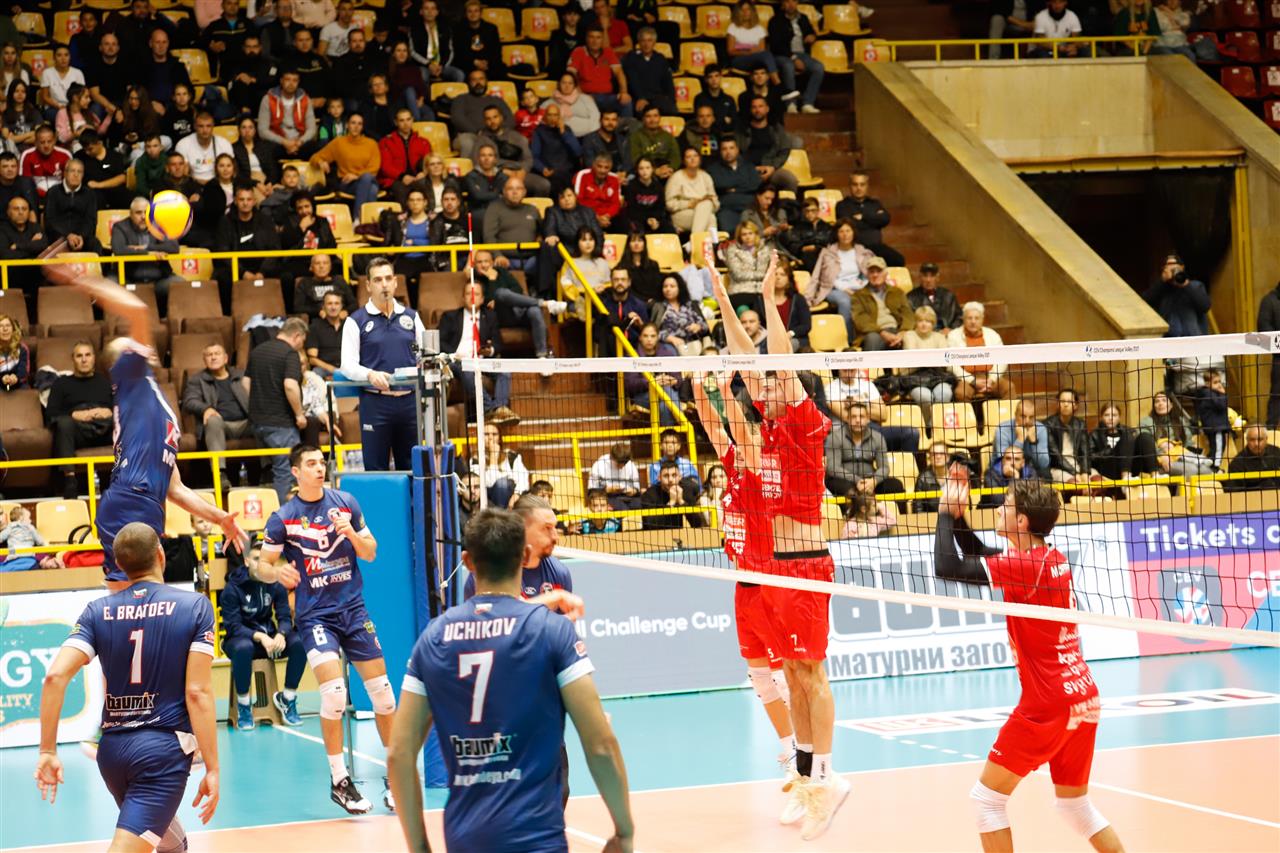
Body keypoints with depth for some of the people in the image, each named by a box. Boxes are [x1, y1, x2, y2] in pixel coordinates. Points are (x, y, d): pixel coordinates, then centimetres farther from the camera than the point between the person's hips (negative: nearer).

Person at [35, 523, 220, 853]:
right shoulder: (195, 606, -4)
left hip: (112, 748, 5)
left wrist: (47, 751, -2)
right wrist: (212, 768, -7)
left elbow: (55, 676, -8)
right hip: (165, 748, -5)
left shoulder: (98, 611, 4)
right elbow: (197, 692, -10)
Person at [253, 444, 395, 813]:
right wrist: (277, 572, -24)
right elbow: (261, 566, -1)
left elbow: (371, 553, 8)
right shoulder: (283, 517, -4)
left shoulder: (346, 503, 3)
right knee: (333, 691, -19)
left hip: (354, 608, 3)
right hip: (315, 614, -3)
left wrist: (352, 534, -12)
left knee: (382, 690, 2)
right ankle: (339, 780, -6)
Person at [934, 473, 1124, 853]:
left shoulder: (1025, 567, -17)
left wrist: (947, 511, -10)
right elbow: (981, 559, 22)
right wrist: (957, 513, 12)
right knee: (1075, 804, 19)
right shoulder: (1053, 559, 8)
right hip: (1083, 699, 9)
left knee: (987, 797, 1)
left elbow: (947, 567, -22)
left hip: (1048, 706, -9)